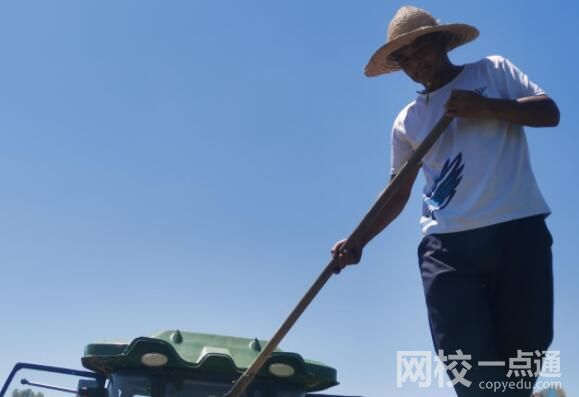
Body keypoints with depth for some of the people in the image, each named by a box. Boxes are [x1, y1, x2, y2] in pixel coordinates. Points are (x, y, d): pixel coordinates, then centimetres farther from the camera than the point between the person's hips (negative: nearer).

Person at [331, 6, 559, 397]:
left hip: (519, 229, -1)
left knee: (524, 355, 2)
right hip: (448, 243, 1)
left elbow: (550, 111, 1)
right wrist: (358, 240, 3)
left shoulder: (493, 70, 11)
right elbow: (398, 192, 16)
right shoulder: (407, 122, 15)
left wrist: (486, 107, -13)